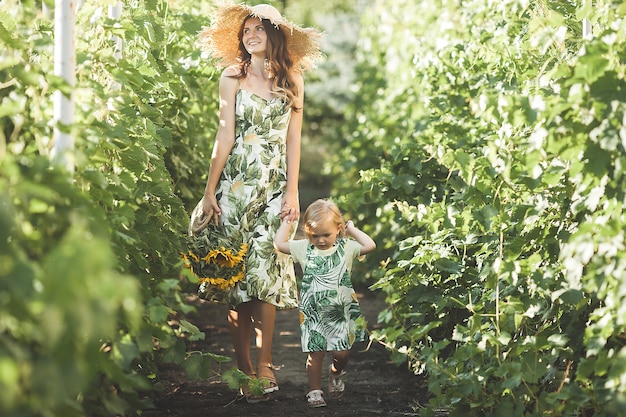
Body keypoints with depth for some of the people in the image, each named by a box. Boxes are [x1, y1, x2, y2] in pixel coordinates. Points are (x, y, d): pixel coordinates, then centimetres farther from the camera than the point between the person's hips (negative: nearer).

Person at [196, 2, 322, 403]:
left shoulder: (292, 79, 9)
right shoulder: (233, 77, 5)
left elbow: (293, 139, 7)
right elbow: (225, 136, 1)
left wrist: (292, 190, 0)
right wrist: (210, 190, -3)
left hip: (274, 185, 1)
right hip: (236, 184, -1)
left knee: (266, 269, -6)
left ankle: (265, 364, -1)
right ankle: (244, 367, 1)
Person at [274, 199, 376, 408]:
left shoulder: (346, 248, -3)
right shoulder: (304, 249, -1)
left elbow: (369, 245, -15)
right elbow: (279, 243, -5)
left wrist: (352, 230, -7)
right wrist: (286, 223, 2)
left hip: (341, 310, 0)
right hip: (313, 312, 0)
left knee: (342, 352, 1)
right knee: (315, 353, 2)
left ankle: (336, 373, 34)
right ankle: (315, 391, 14)